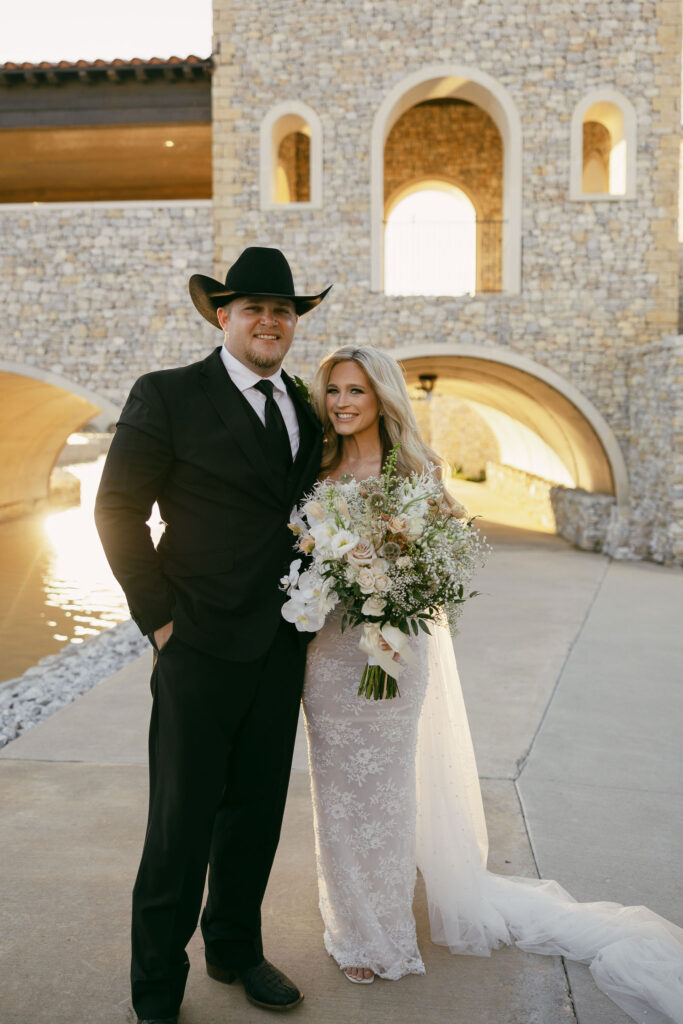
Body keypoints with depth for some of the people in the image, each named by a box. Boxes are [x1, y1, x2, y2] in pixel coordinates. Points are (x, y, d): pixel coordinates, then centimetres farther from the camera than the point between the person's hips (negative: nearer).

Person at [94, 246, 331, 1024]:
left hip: (281, 646, 6)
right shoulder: (167, 397, -6)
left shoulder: (304, 408, 11)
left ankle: (236, 950, 37)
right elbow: (118, 508, -7)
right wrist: (159, 616, -10)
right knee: (181, 826, 3)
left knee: (256, 813, 17)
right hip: (202, 642, -5)